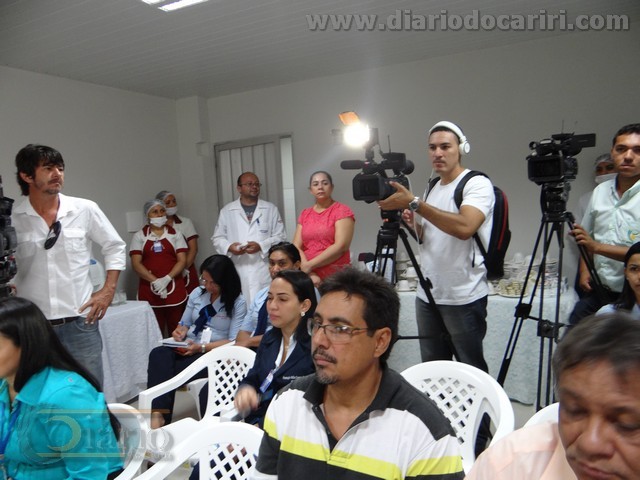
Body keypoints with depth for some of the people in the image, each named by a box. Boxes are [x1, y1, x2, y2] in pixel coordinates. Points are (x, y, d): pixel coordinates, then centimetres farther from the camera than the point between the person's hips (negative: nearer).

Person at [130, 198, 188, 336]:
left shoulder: (175, 234, 9)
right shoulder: (139, 236, 8)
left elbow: (182, 260, 2)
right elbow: (136, 263, 0)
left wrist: (167, 279, -13)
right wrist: (155, 281, -13)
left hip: (174, 289, 0)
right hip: (149, 291, 0)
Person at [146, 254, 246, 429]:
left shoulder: (238, 302, -4)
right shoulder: (197, 293, 12)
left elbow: (233, 342, -10)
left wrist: (202, 347, -19)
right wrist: (179, 332, -4)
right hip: (187, 349, 5)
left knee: (169, 371, -31)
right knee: (158, 354, -30)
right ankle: (157, 413, -38)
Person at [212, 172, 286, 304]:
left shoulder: (271, 209, 10)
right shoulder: (226, 211, 12)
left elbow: (280, 237, 5)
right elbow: (217, 238, 12)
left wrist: (261, 246, -11)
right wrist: (229, 247, -9)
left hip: (264, 271, 0)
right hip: (237, 272, 1)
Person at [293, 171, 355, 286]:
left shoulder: (342, 211, -3)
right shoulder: (304, 214, 10)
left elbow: (341, 246, -13)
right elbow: (296, 247, 2)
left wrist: (309, 265, -13)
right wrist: (310, 273, -13)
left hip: (336, 276, -3)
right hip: (309, 277, 3)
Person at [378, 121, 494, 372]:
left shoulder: (477, 183, -9)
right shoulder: (431, 189, 13)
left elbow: (464, 227, -28)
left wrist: (414, 203, -27)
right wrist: (413, 223, -2)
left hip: (464, 298, -7)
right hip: (427, 295, 7)